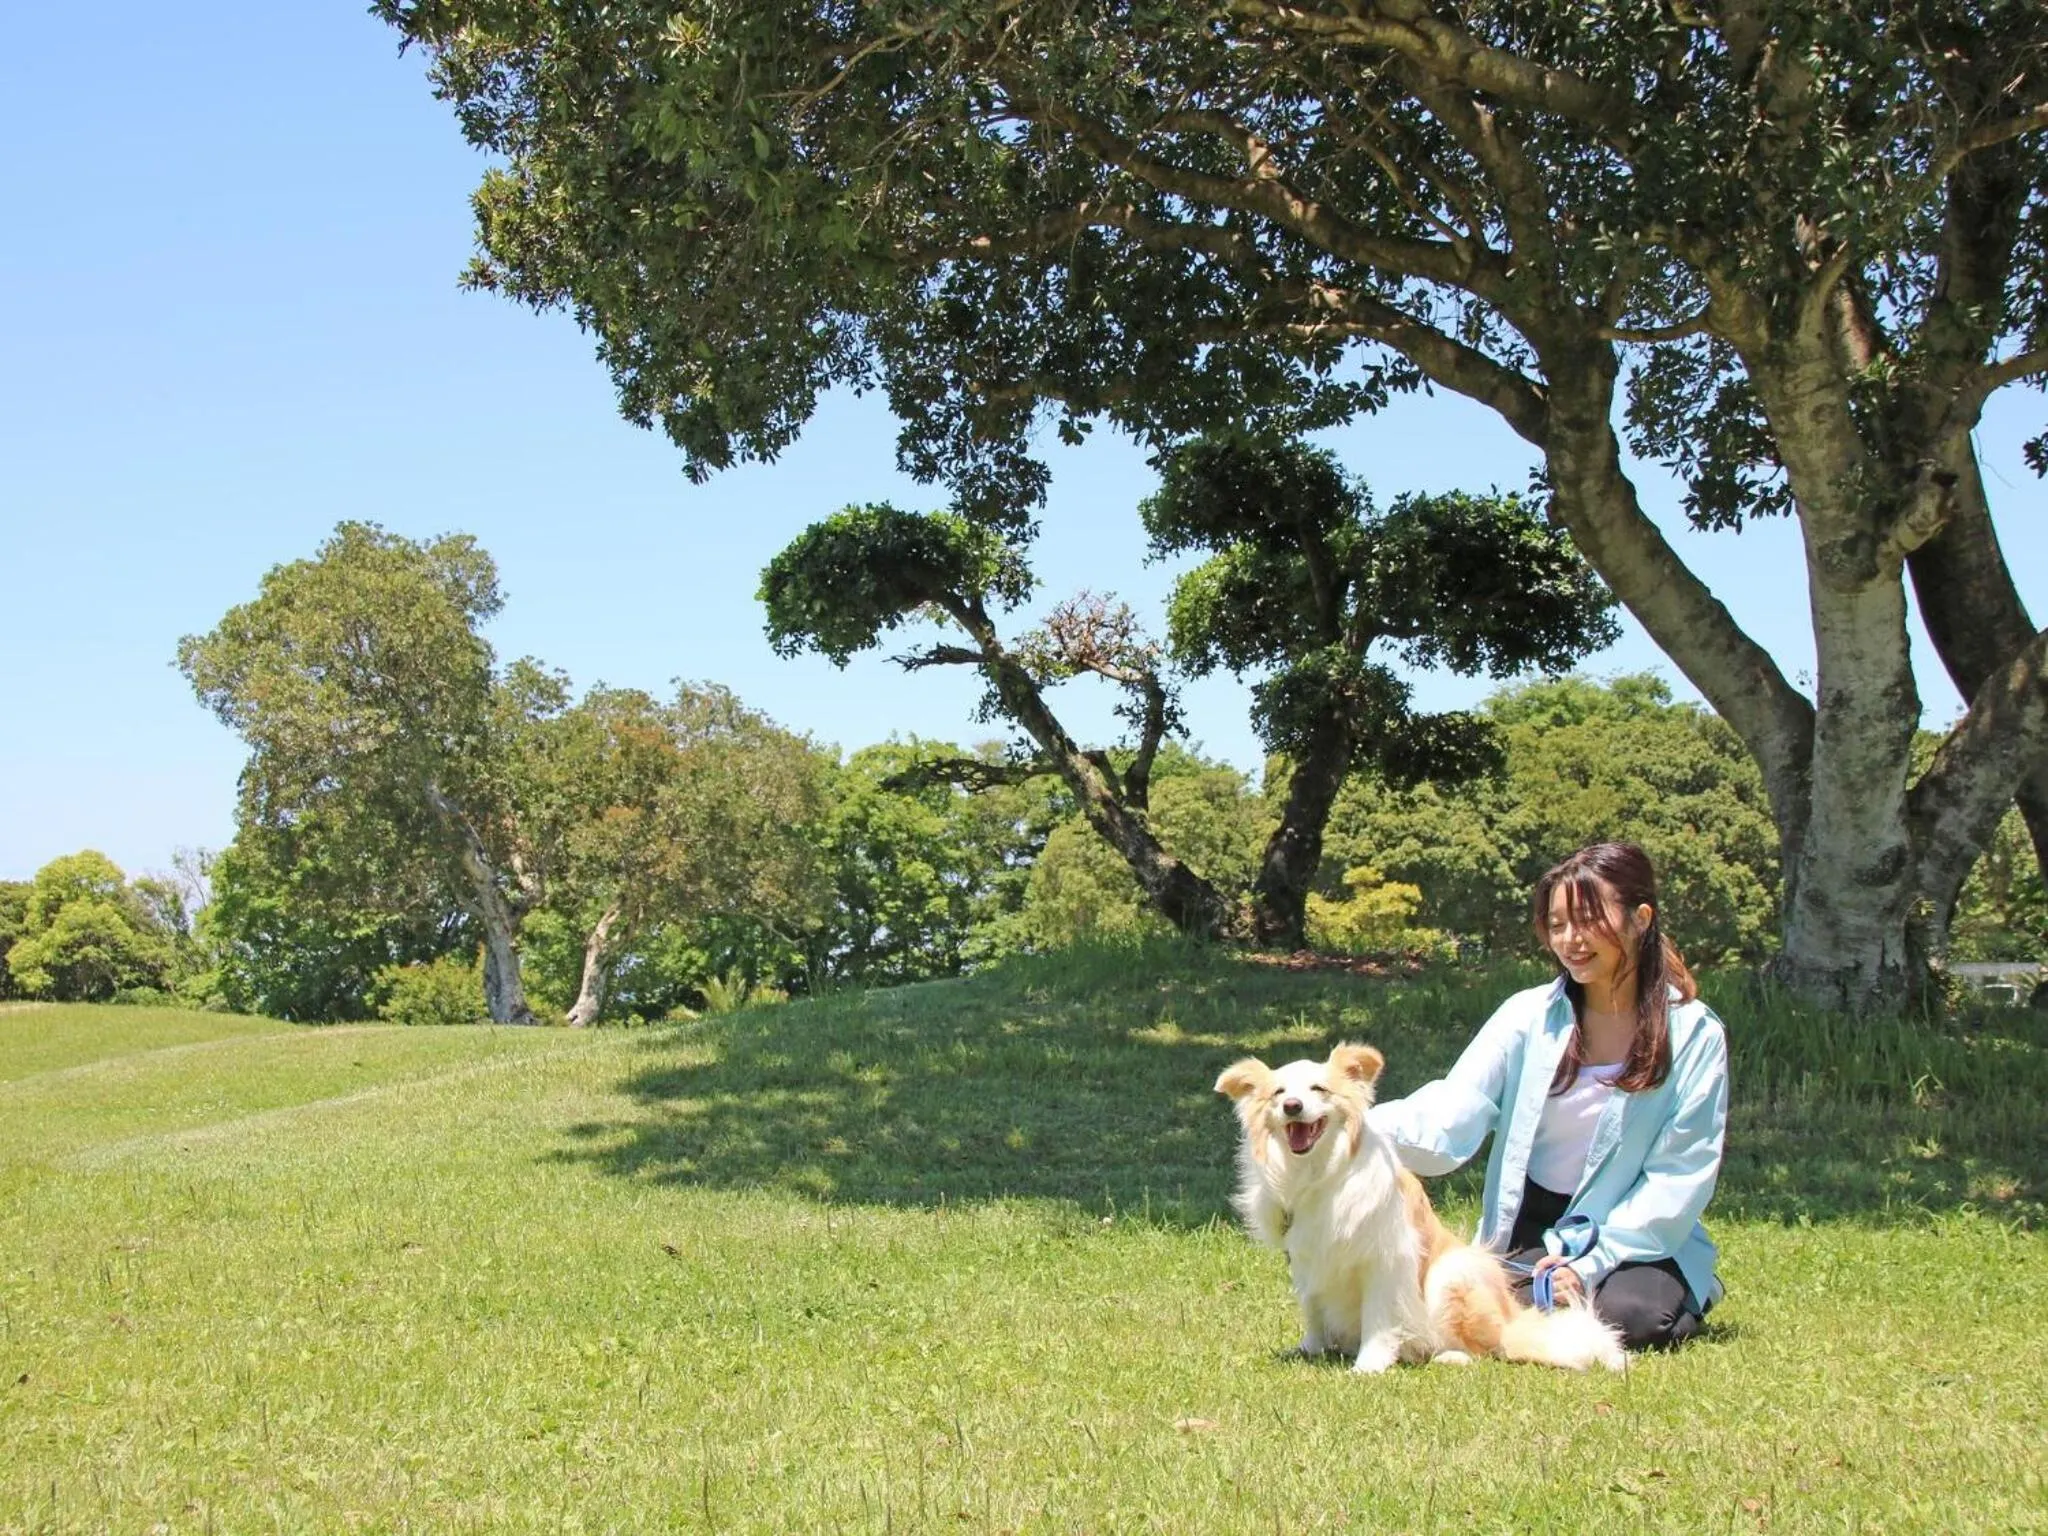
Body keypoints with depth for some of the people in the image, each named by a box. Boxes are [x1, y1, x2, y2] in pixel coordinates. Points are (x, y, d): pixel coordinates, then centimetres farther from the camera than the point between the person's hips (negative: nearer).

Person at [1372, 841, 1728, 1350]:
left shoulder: (1694, 1036, -6)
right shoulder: (1529, 1016, -3)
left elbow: (1681, 1173, -8)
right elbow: (1446, 1121, -15)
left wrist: (1594, 1262, -19)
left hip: (1639, 1236, -1)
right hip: (1532, 1230, 1)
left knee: (1628, 1318, -30)